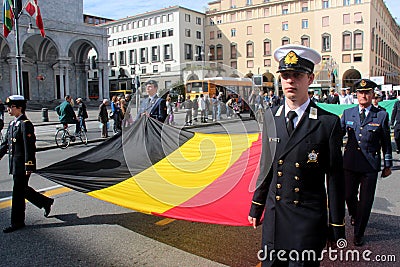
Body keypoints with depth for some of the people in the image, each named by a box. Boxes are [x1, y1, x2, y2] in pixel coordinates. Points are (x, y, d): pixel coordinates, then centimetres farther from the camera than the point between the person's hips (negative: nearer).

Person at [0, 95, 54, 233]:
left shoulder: (25, 124, -16)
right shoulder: (12, 123, 12)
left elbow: (29, 147, -19)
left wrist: (28, 167, -20)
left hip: (22, 166, -9)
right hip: (14, 165, 9)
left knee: (18, 193, 1)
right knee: (22, 190, 17)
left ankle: (17, 222, 14)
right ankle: (46, 202, 32)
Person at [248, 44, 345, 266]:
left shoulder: (328, 122, -9)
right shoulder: (270, 117, 2)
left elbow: (334, 178, -6)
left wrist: (337, 226, -2)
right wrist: (256, 207, 12)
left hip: (309, 218, -3)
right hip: (273, 213, 4)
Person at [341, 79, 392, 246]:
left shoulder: (381, 115, 0)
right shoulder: (347, 113, 5)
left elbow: (386, 142, 5)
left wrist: (387, 165, 7)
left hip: (370, 164, -2)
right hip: (350, 163, 2)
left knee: (365, 200, 5)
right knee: (349, 195, 12)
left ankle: (359, 233, 23)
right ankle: (354, 215, 46)